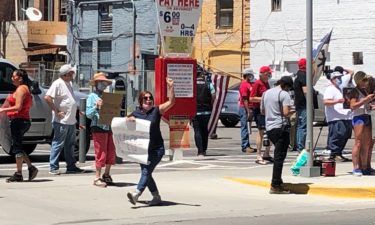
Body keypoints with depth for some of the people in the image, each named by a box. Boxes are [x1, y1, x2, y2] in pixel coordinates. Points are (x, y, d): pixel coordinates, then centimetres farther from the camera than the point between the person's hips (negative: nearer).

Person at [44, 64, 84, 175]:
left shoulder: (68, 83, 16)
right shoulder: (58, 84, -12)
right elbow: (47, 97, -22)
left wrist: (75, 113, 16)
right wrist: (56, 111, -19)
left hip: (71, 121, 9)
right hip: (61, 121, -9)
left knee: (70, 144, 13)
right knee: (58, 144, -4)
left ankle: (71, 166, 19)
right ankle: (53, 167, 1)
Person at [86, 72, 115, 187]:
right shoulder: (92, 96, 0)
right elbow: (88, 114, -5)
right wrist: (96, 106, -20)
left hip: (108, 127, 6)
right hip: (98, 127, -6)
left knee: (111, 153, 8)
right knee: (101, 153, -6)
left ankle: (106, 175, 24)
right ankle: (97, 178, 2)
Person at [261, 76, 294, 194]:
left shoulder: (266, 93, 14)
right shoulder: (284, 94, -9)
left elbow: (263, 111, 23)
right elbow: (286, 113, -18)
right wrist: (291, 112, 2)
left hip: (269, 128, 8)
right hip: (281, 128, -8)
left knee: (278, 156, 21)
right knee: (279, 157, -5)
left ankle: (278, 182, 25)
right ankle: (275, 186, -6)